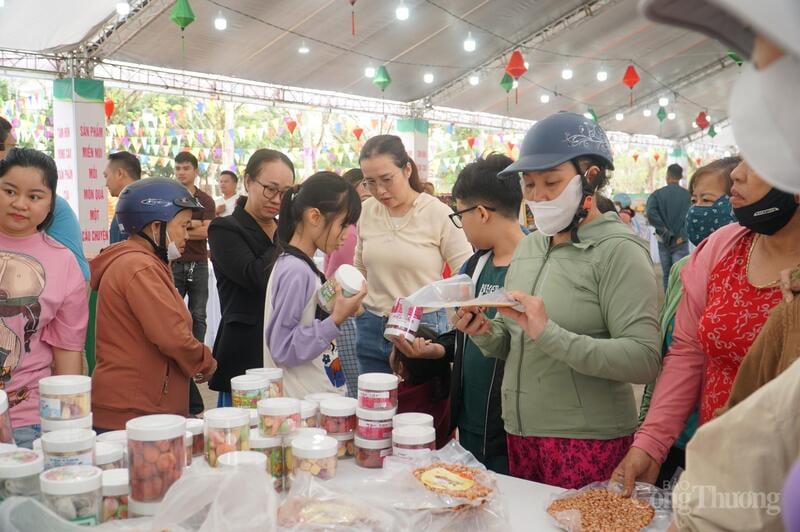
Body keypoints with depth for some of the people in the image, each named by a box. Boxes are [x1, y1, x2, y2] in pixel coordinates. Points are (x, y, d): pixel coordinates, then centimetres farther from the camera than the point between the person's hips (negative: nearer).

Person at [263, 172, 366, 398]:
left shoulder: (304, 266, 5)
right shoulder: (295, 271, -20)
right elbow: (283, 349, -21)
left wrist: (338, 311, 1)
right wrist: (336, 320, -24)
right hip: (303, 404, -9)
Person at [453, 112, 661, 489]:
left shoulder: (618, 250, -12)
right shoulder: (528, 246, 7)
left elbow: (644, 360, -22)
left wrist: (549, 334, -27)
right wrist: (485, 333, -8)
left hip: (588, 442, -6)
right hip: (520, 433, 6)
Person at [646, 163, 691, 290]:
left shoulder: (657, 194, -2)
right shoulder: (687, 195, -5)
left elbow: (650, 213, -17)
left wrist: (664, 230, -10)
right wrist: (682, 235, -11)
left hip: (663, 241, 2)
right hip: (680, 242, -2)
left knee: (667, 275, 14)